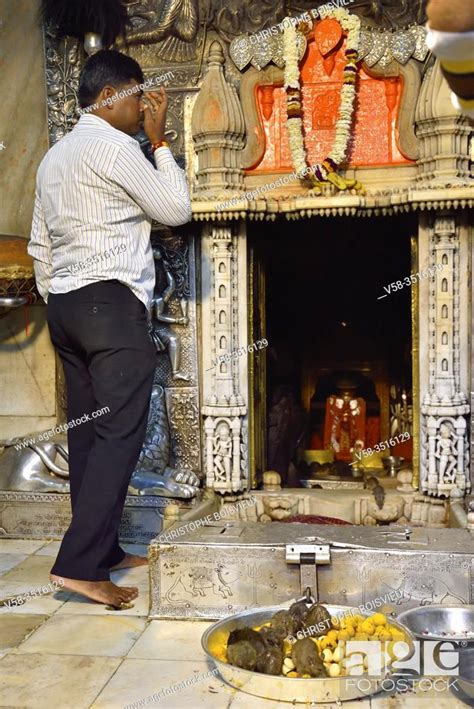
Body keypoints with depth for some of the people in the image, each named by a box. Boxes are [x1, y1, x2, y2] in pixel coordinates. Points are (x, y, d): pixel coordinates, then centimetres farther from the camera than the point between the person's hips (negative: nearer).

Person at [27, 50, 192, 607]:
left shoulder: (55, 156, 20)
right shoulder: (114, 145, -7)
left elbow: (39, 246, 20)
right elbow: (177, 210, -4)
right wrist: (159, 140, 5)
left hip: (66, 305, 9)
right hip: (112, 303, -9)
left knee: (87, 433, 10)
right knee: (120, 434, -9)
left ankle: (102, 551, 18)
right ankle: (79, 564, -11)